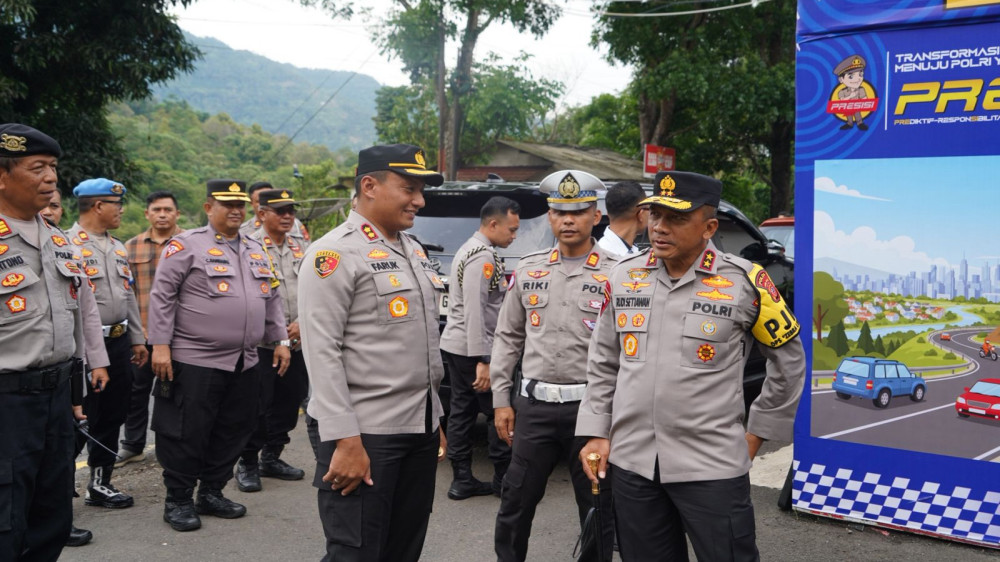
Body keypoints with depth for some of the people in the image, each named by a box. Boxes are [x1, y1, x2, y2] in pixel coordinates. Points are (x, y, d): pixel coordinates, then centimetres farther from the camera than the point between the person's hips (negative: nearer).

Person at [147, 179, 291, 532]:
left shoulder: (256, 250, 16)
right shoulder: (187, 245, -4)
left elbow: (271, 300, 21)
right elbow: (162, 296, -8)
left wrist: (280, 340, 14)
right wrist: (160, 345, -13)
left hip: (244, 364, 7)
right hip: (193, 361, -6)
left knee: (232, 432, 12)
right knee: (186, 433, 1)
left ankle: (212, 493, 27)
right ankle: (178, 500, 16)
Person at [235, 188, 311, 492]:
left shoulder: (303, 248, 12)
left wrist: (303, 323, -4)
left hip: (298, 342, 5)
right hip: (260, 343, -5)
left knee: (288, 404, 12)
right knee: (256, 406, -2)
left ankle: (272, 458, 27)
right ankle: (247, 464, 13)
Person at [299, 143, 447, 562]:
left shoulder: (414, 250, 14)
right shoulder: (335, 254, -11)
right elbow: (321, 352, -17)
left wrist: (434, 417, 18)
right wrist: (344, 440, -21)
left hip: (421, 431, 8)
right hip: (365, 435, -8)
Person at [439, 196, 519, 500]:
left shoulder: (470, 249, 17)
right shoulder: (483, 256, -16)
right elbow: (474, 312, -22)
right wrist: (482, 361, -23)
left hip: (455, 346, 10)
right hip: (472, 349, -10)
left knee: (462, 412, 10)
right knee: (499, 413, 0)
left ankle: (462, 480, 15)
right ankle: (504, 478, 9)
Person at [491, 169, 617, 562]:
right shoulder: (528, 270, 8)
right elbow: (507, 337, 12)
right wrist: (501, 400, 7)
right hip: (533, 404, 3)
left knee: (597, 507, 11)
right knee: (515, 503, 11)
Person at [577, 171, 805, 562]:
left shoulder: (744, 282, -8)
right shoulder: (624, 276, 4)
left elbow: (789, 361, 4)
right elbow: (602, 364, 12)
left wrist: (758, 432, 6)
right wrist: (597, 433, 8)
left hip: (713, 466, -3)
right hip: (630, 462, 4)